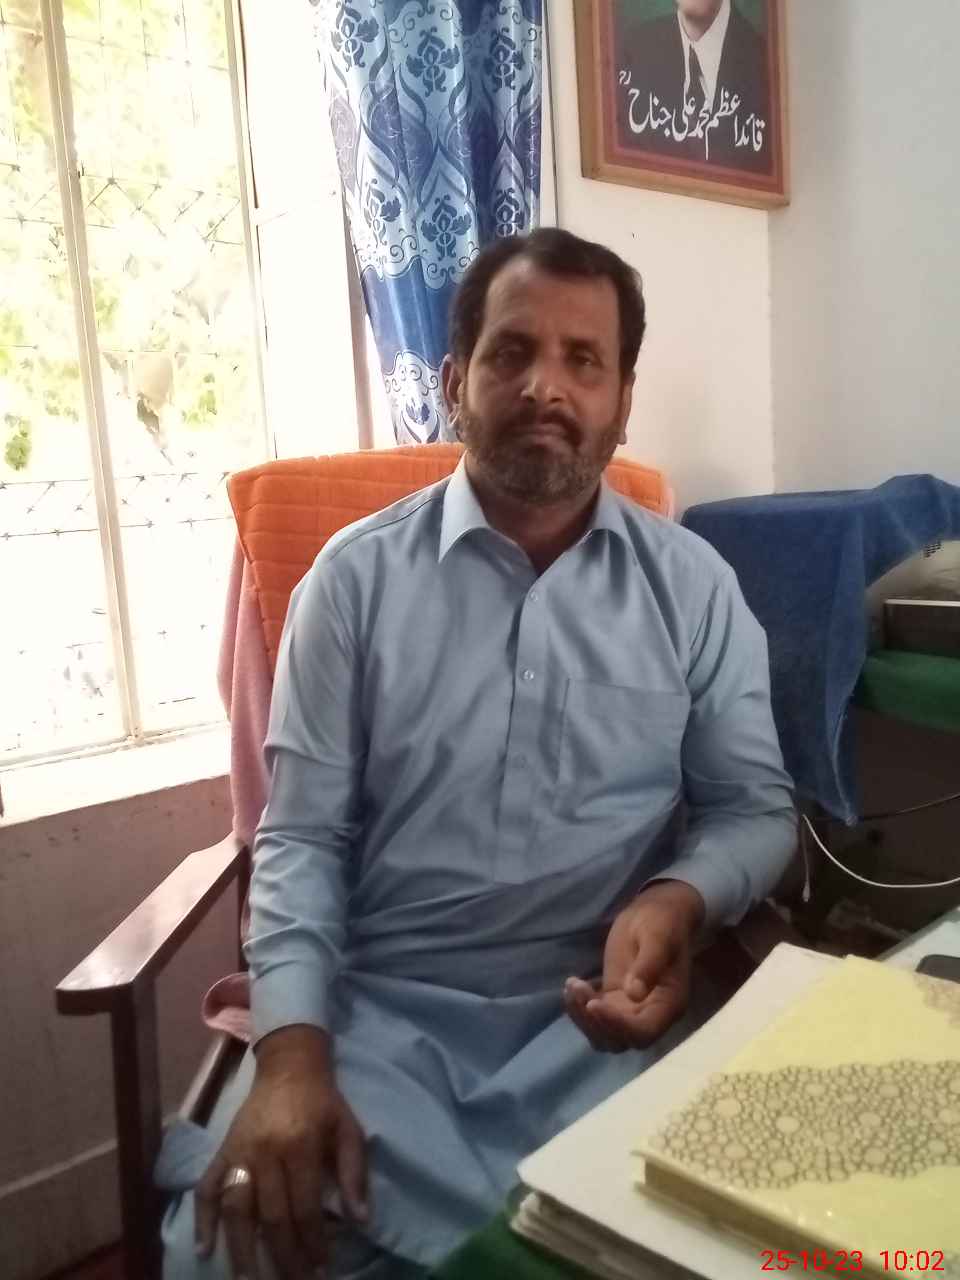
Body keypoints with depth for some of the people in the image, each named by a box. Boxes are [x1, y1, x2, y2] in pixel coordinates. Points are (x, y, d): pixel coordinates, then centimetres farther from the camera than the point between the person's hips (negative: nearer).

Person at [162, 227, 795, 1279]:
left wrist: (677, 902, -15)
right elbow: (302, 835, 0)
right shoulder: (357, 575, 1)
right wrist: (292, 1052, -15)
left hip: (599, 1011, 1)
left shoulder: (693, 585, 5)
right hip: (378, 1007, 0)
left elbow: (755, 804, 7)